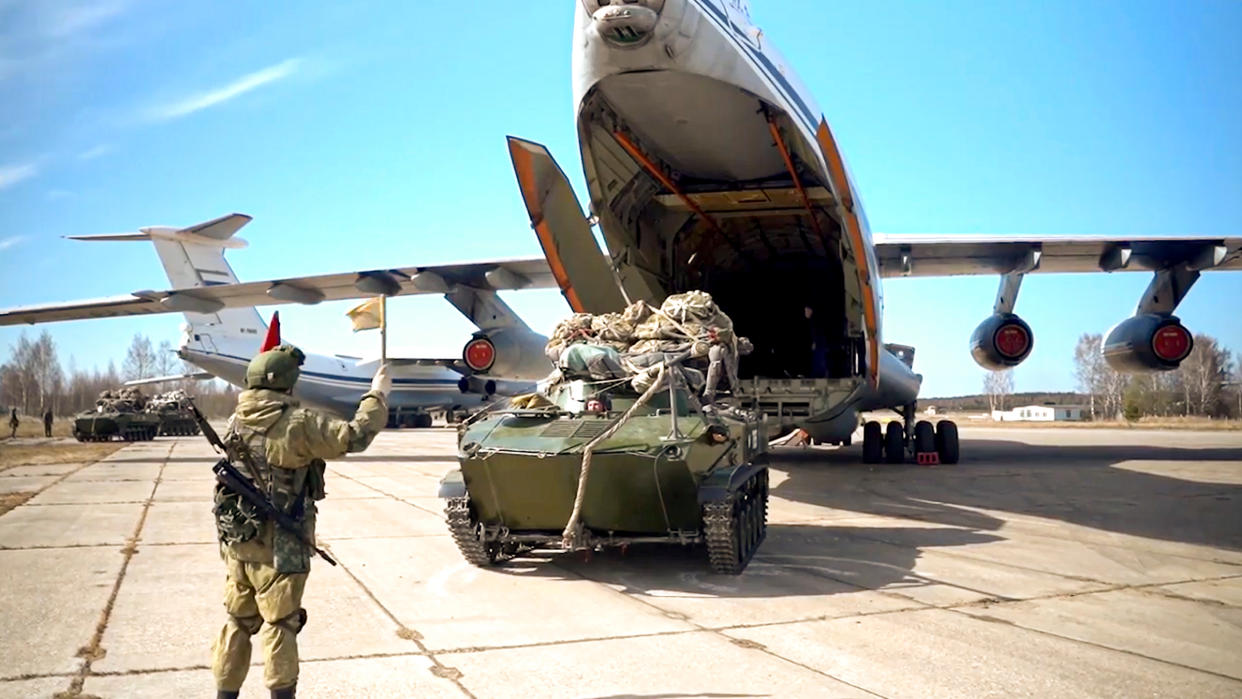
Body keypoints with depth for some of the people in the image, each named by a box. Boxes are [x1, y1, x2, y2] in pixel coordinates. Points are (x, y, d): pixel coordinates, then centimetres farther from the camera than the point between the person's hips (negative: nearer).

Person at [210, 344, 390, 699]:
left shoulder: (237, 420, 4)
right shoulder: (297, 423, -17)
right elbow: (353, 437, -19)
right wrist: (377, 395, -5)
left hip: (236, 540, 6)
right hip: (278, 544, -6)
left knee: (237, 621, 16)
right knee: (279, 624, 4)